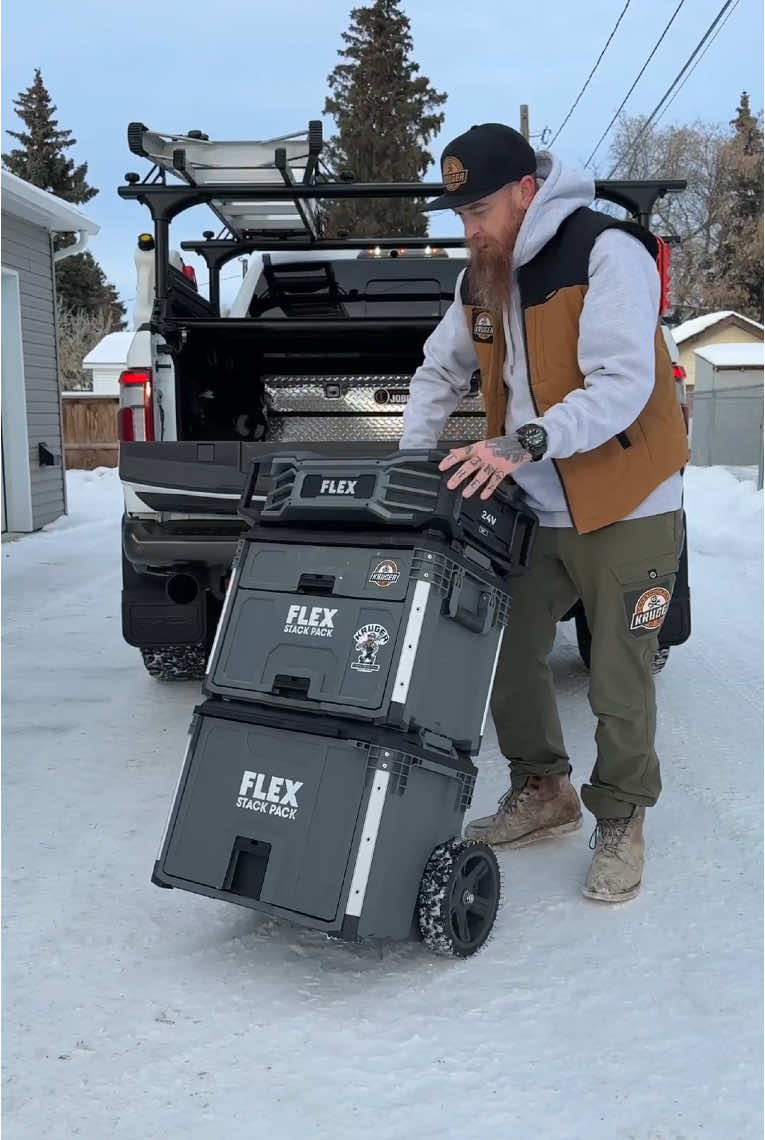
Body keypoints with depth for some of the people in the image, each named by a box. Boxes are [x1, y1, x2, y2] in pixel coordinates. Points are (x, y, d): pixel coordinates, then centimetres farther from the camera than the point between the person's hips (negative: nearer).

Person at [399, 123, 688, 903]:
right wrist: (412, 456, 3)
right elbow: (440, 370, 17)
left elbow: (622, 385, -26)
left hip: (626, 508, -6)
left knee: (618, 679, 0)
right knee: (508, 655, 9)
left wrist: (522, 443, -36)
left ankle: (620, 819, 23)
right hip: (533, 510, 7)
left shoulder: (609, 254, -16)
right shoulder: (481, 280, 7)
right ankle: (543, 792, 30)